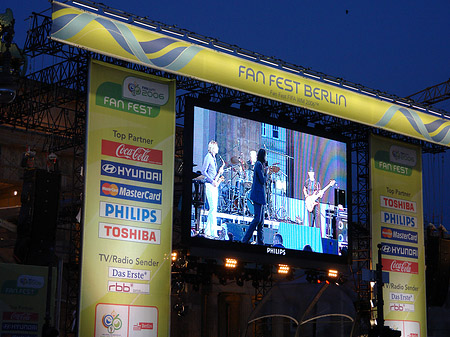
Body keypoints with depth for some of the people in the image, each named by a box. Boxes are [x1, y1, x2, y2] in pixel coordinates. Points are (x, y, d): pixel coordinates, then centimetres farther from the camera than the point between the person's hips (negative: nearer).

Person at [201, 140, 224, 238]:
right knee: (213, 209, -13)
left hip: (214, 186, 9)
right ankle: (213, 233, -14)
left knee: (213, 209, 7)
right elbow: (203, 171, -13)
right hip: (209, 185, -9)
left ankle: (207, 231, 11)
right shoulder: (208, 157, -7)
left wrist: (219, 172, 5)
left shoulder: (214, 158, 19)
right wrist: (212, 181, -17)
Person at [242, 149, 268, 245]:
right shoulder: (259, 164, -11)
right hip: (258, 194, -10)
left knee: (261, 220, 8)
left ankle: (260, 241, 9)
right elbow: (263, 180, -15)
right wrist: (266, 171, 0)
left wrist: (265, 171, 10)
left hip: (261, 195, 10)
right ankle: (245, 239, -13)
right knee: (257, 218, -13)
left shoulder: (260, 164, 19)